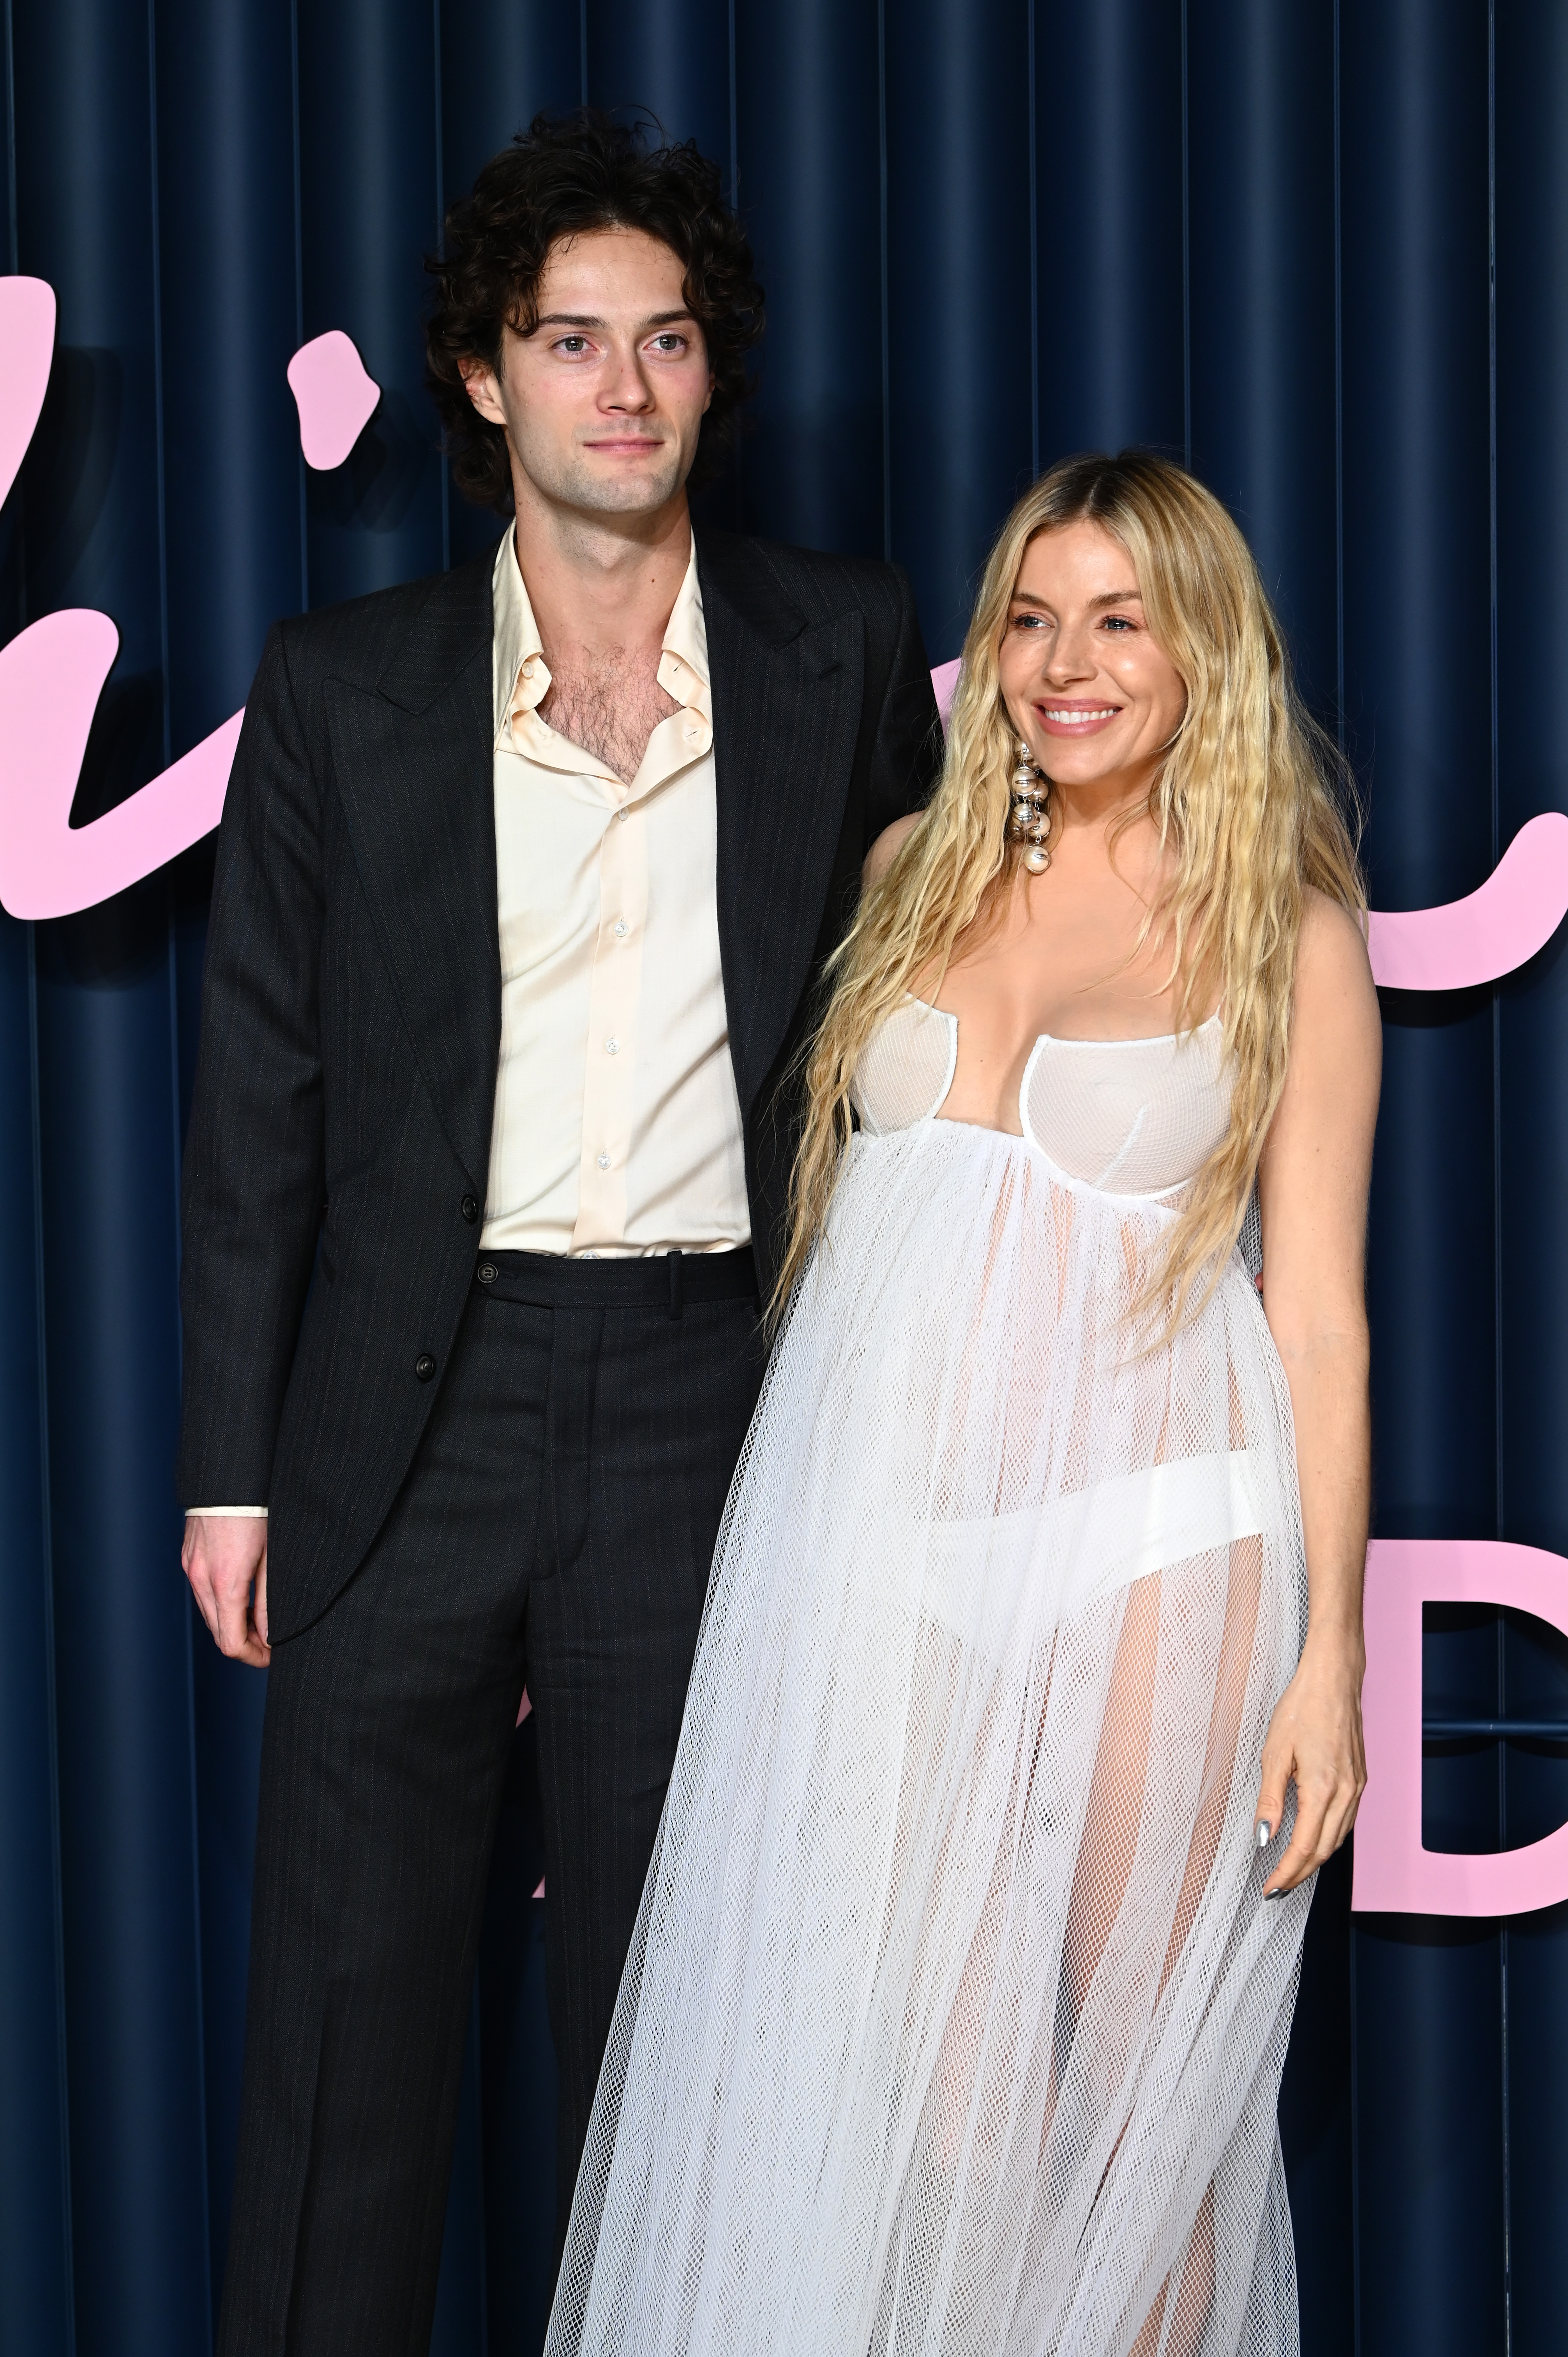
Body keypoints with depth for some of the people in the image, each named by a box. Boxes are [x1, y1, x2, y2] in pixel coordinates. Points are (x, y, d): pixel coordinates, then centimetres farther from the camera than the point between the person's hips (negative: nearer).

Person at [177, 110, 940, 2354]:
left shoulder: (844, 651, 2)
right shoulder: (343, 691, 0)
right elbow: (263, 1094, 3)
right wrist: (233, 1462, 0)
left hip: (700, 1401, 1)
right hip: (409, 1406, 0)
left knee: (661, 1989, 11)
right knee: (348, 1989, 6)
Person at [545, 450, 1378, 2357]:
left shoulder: (1287, 931, 1)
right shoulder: (920, 877, 11)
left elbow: (1321, 1308, -1)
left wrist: (1332, 1645, -6)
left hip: (1150, 1535, -3)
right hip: (885, 1520, 3)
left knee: (1138, 2063, 2)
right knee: (919, 2056, 4)